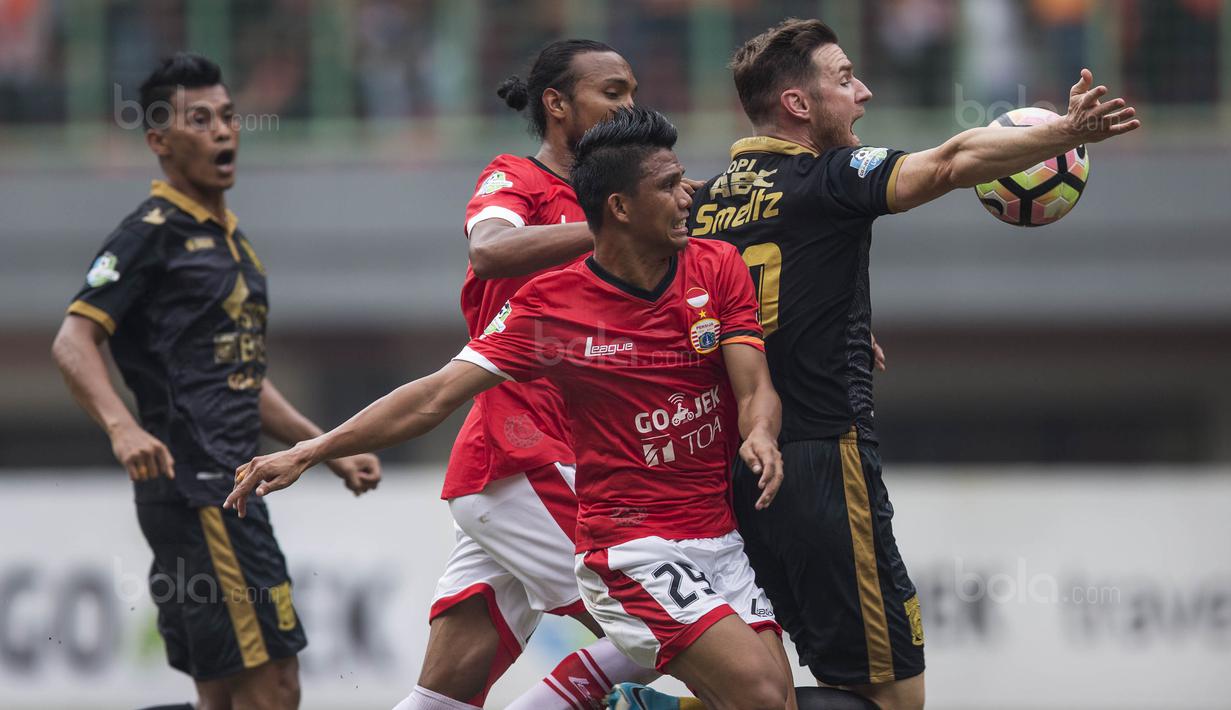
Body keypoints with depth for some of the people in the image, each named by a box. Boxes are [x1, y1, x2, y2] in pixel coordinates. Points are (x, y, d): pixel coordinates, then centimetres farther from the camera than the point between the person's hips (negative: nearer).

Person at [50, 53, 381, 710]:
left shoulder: (229, 239, 22)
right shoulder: (154, 232, -7)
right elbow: (73, 342, -17)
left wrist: (331, 452, 25)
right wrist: (122, 427, -34)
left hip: (226, 487, 10)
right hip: (195, 488, -10)